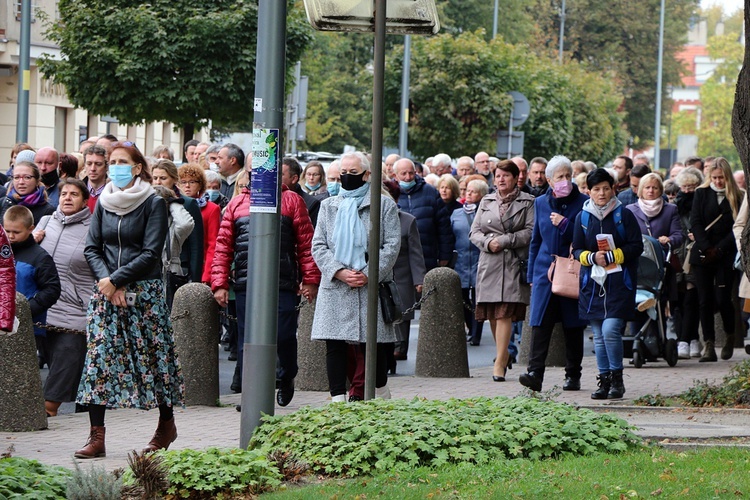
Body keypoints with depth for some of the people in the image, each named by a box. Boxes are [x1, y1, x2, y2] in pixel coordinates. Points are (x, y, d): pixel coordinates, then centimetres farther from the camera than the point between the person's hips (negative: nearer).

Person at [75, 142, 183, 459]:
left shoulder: (154, 204, -4)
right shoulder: (103, 203, 9)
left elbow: (151, 254, -11)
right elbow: (92, 249, 7)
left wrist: (116, 280, -15)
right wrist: (106, 282, -9)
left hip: (144, 291, -4)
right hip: (106, 290, 4)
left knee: (153, 356, 3)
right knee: (98, 358, -6)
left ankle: (167, 423, 23)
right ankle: (96, 437, -8)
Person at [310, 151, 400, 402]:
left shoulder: (384, 205, 7)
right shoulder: (328, 206, 16)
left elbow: (392, 245, 0)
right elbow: (318, 245, 8)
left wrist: (370, 274, -11)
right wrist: (340, 272, -9)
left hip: (372, 286, -2)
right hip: (335, 287, 2)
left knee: (374, 344, 0)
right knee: (335, 344, -5)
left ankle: (381, 395, 19)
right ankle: (338, 399, -3)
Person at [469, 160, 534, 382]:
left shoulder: (527, 202, 5)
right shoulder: (486, 202, 17)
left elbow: (530, 232, -5)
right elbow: (474, 232, 13)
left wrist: (504, 241, -11)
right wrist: (487, 242, -8)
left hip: (514, 263, -4)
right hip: (489, 262, 4)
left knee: (504, 312, -13)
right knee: (492, 313, 3)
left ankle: (500, 362, -14)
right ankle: (503, 354, 20)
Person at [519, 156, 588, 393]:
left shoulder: (583, 203, 0)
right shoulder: (541, 203, 11)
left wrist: (564, 224, -15)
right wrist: (531, 274, 15)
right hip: (545, 272, 2)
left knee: (573, 327, 6)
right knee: (540, 324, -11)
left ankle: (573, 375, 15)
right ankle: (535, 373, -19)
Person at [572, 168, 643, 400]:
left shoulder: (624, 215, 0)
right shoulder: (582, 217, 9)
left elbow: (636, 247, -2)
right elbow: (577, 250, 10)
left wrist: (612, 256, -13)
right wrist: (593, 257, -10)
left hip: (619, 284, -4)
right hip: (592, 283, 4)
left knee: (610, 330, -16)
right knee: (598, 335, 6)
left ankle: (617, 378, -2)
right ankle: (604, 380, 14)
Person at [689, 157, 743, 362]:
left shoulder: (738, 197, 4)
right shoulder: (701, 194, 9)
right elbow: (695, 223, 2)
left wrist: (719, 249, -9)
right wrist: (706, 248, -10)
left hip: (726, 256, -2)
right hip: (702, 256, 2)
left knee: (722, 298, -8)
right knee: (705, 300, -2)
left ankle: (731, 337, 17)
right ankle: (708, 345, 2)